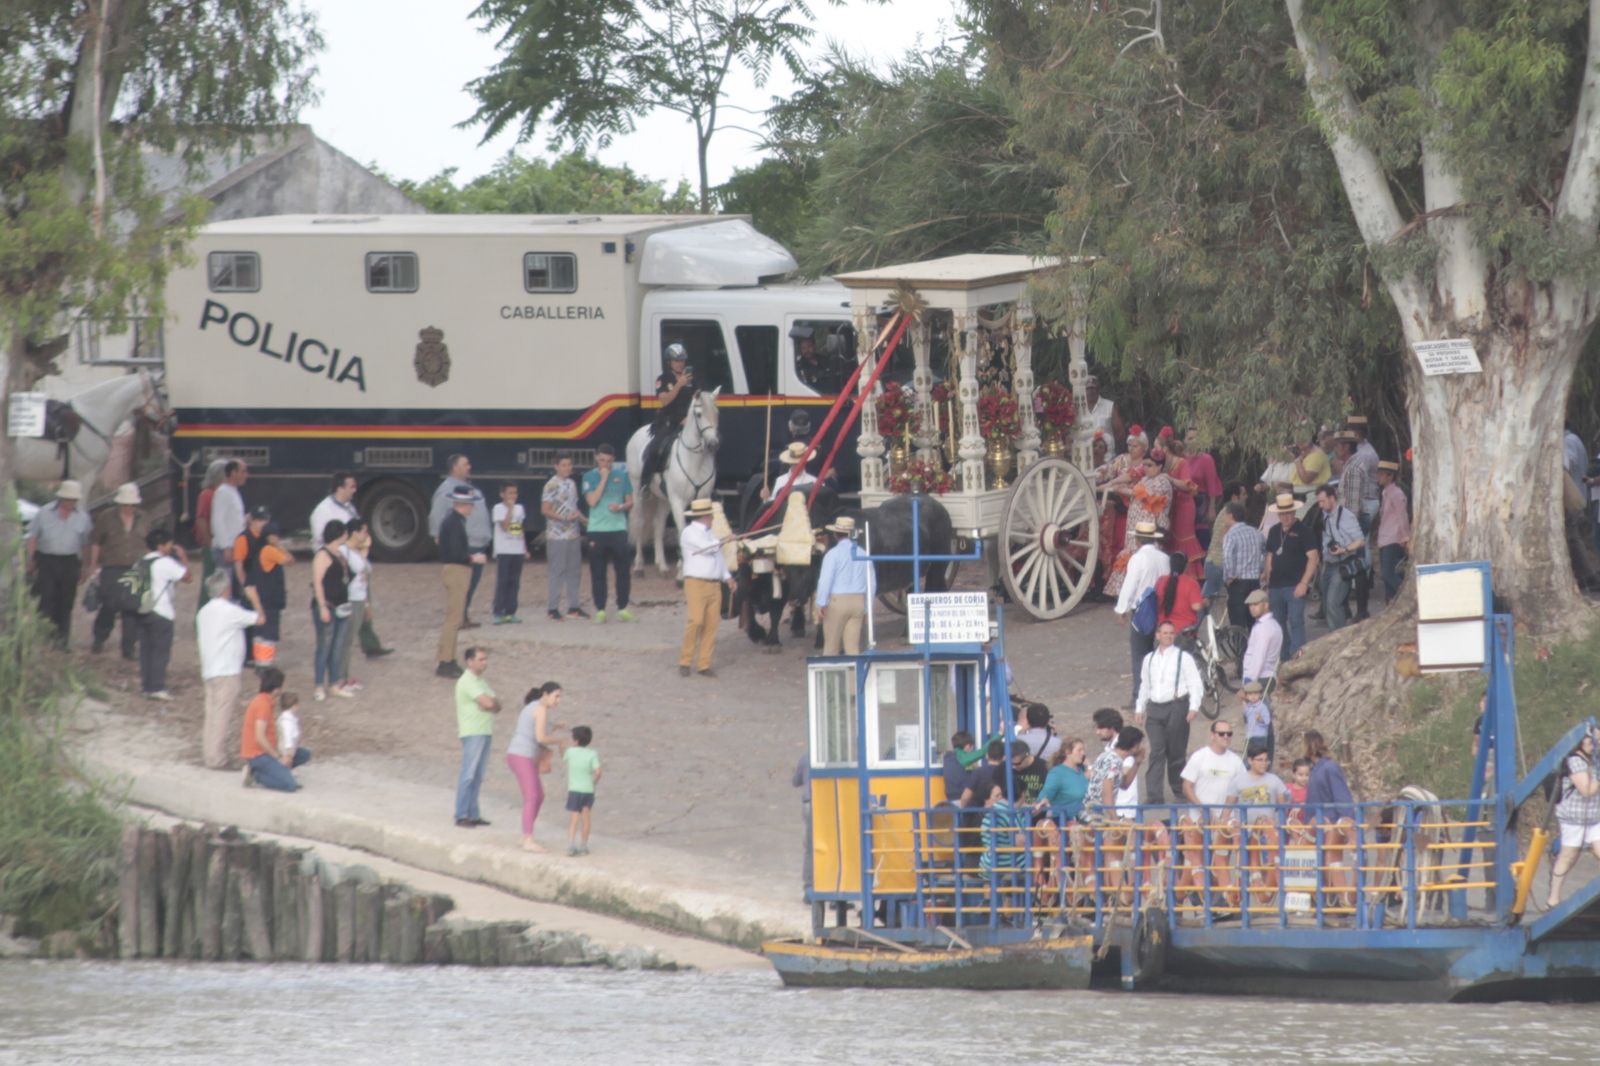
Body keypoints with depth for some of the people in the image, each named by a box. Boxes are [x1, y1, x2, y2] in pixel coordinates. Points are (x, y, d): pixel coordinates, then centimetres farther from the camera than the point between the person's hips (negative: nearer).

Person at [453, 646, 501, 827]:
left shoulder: (482, 681, 17)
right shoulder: (467, 681, -12)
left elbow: (496, 706, 9)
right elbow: (488, 703, -21)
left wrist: (491, 704, -12)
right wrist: (491, 703, 0)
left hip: (485, 731, 9)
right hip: (473, 733, -9)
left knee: (477, 777, 10)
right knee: (468, 775, -9)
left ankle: (473, 814, 14)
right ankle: (461, 816, -8)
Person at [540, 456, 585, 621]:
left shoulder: (571, 484, 14)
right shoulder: (551, 486, -9)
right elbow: (545, 510, -13)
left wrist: (584, 520, 10)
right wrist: (565, 518, -20)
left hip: (573, 534, 8)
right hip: (557, 535, -8)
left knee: (574, 570, 9)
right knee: (557, 571, -5)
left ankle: (573, 607, 15)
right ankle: (552, 607, -1)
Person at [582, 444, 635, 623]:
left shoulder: (621, 475, 6)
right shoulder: (590, 477, 2)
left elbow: (630, 502, 10)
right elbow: (592, 501, -12)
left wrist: (621, 507, -12)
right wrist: (603, 479, -12)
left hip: (618, 529, 1)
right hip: (597, 530, -1)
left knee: (623, 570, 0)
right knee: (598, 572, 1)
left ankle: (622, 607, 9)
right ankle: (600, 609, 7)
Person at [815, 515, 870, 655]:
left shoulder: (833, 554, -7)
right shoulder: (863, 555, 7)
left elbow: (825, 580, -14)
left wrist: (820, 604, -12)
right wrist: (866, 610, 19)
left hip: (837, 601, -4)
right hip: (858, 602, 4)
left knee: (831, 645, 7)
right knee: (853, 646, 4)